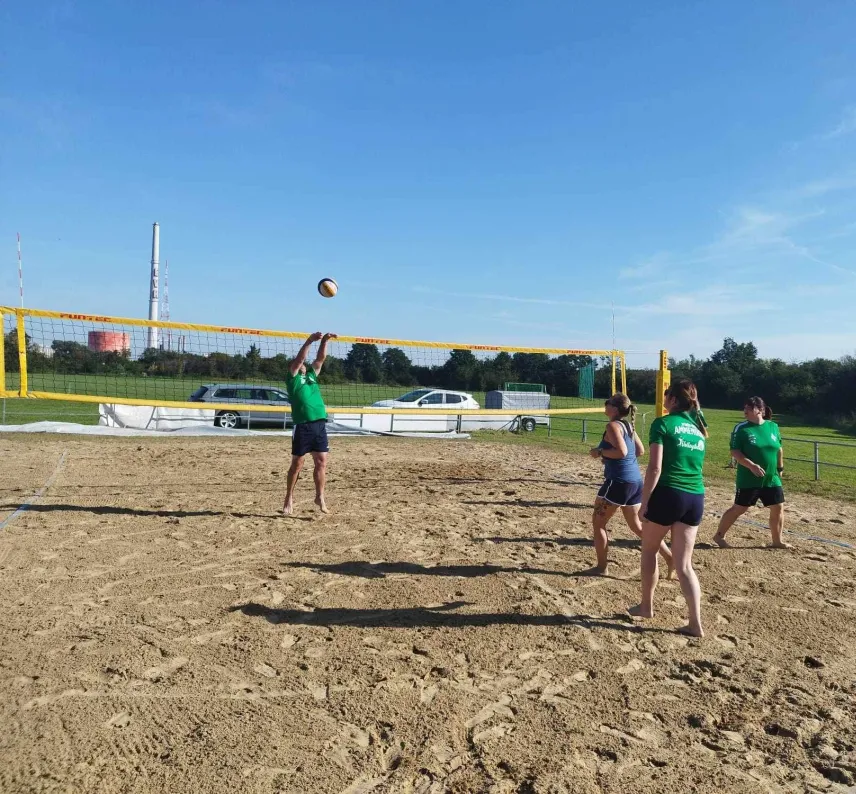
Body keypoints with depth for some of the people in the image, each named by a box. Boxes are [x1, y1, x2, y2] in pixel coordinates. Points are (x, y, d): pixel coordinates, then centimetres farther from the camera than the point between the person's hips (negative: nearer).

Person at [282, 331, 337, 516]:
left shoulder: (312, 375, 20)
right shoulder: (293, 378, 5)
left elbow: (321, 358, 14)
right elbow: (298, 359, -8)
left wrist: (324, 341, 1)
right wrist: (309, 341, -16)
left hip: (319, 424, 5)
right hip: (302, 426, -5)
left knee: (322, 461, 2)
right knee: (297, 463, 3)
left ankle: (320, 497, 11)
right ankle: (289, 499, 14)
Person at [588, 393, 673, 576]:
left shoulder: (613, 425, -13)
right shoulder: (628, 425, 13)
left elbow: (621, 451, -25)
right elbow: (640, 451, 18)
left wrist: (599, 452, -12)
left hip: (619, 481, -9)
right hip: (635, 481, 9)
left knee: (598, 522, 6)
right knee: (637, 525, 22)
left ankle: (602, 567, 11)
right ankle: (669, 556, 17)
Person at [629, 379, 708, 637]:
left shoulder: (662, 423, -6)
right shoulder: (698, 429, 15)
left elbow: (655, 468, -13)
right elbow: (694, 466, 18)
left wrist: (644, 503, -10)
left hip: (668, 494, -6)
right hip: (696, 498, 6)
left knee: (649, 550, 17)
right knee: (684, 564, 10)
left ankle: (646, 606, 30)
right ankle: (695, 623, 6)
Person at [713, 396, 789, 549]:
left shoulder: (773, 427, 3)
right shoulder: (741, 428, -10)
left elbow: (779, 449, 15)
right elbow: (735, 452, -14)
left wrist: (780, 468, 15)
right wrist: (751, 465, -25)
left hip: (772, 479, 5)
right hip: (749, 479, -4)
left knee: (778, 508, 7)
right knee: (739, 508, 1)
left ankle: (777, 541, 23)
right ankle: (719, 536, 14)